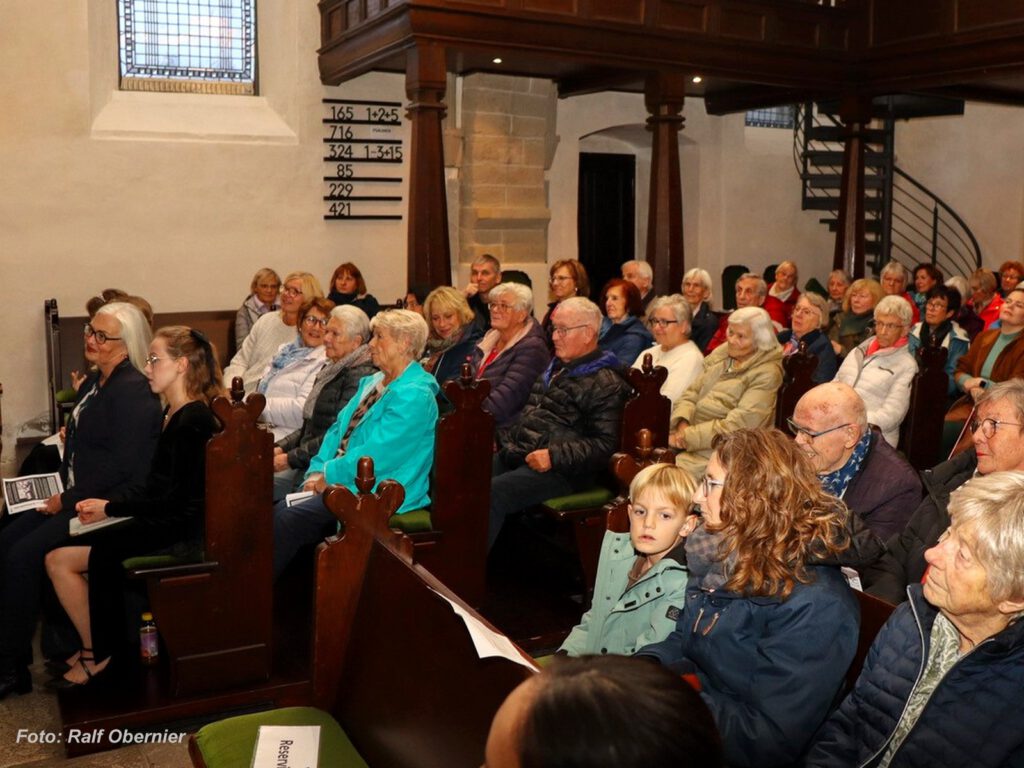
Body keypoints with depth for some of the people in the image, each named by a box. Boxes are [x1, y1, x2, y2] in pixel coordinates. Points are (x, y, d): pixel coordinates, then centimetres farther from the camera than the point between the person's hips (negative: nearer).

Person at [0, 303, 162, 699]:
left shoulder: (132, 391, -18)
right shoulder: (94, 382, 13)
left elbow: (121, 467, -21)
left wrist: (68, 501, -14)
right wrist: (59, 485, 7)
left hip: (110, 503, -10)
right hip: (75, 496, 10)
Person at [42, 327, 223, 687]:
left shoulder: (194, 421, -18)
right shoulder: (175, 413, 11)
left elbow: (177, 500, -20)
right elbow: (158, 486, 13)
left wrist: (111, 509, -11)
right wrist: (105, 505, 2)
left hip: (176, 529, -9)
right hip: (159, 520, 9)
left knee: (60, 559, -8)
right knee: (58, 557, 1)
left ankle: (97, 654, 9)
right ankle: (94, 648, 13)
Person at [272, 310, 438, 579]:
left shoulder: (414, 396, -15)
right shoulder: (372, 383, 17)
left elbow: (375, 454, -21)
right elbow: (338, 430, 16)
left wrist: (329, 474, -11)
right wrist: (317, 471, 1)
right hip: (340, 482, 9)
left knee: (288, 519, -23)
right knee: (275, 510, -12)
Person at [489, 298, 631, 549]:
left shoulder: (606, 384, -6)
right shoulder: (555, 368, 21)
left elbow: (604, 444, -14)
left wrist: (555, 456, -22)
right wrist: (502, 437, 17)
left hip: (558, 471, -8)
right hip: (515, 453, 9)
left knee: (491, 493, -28)